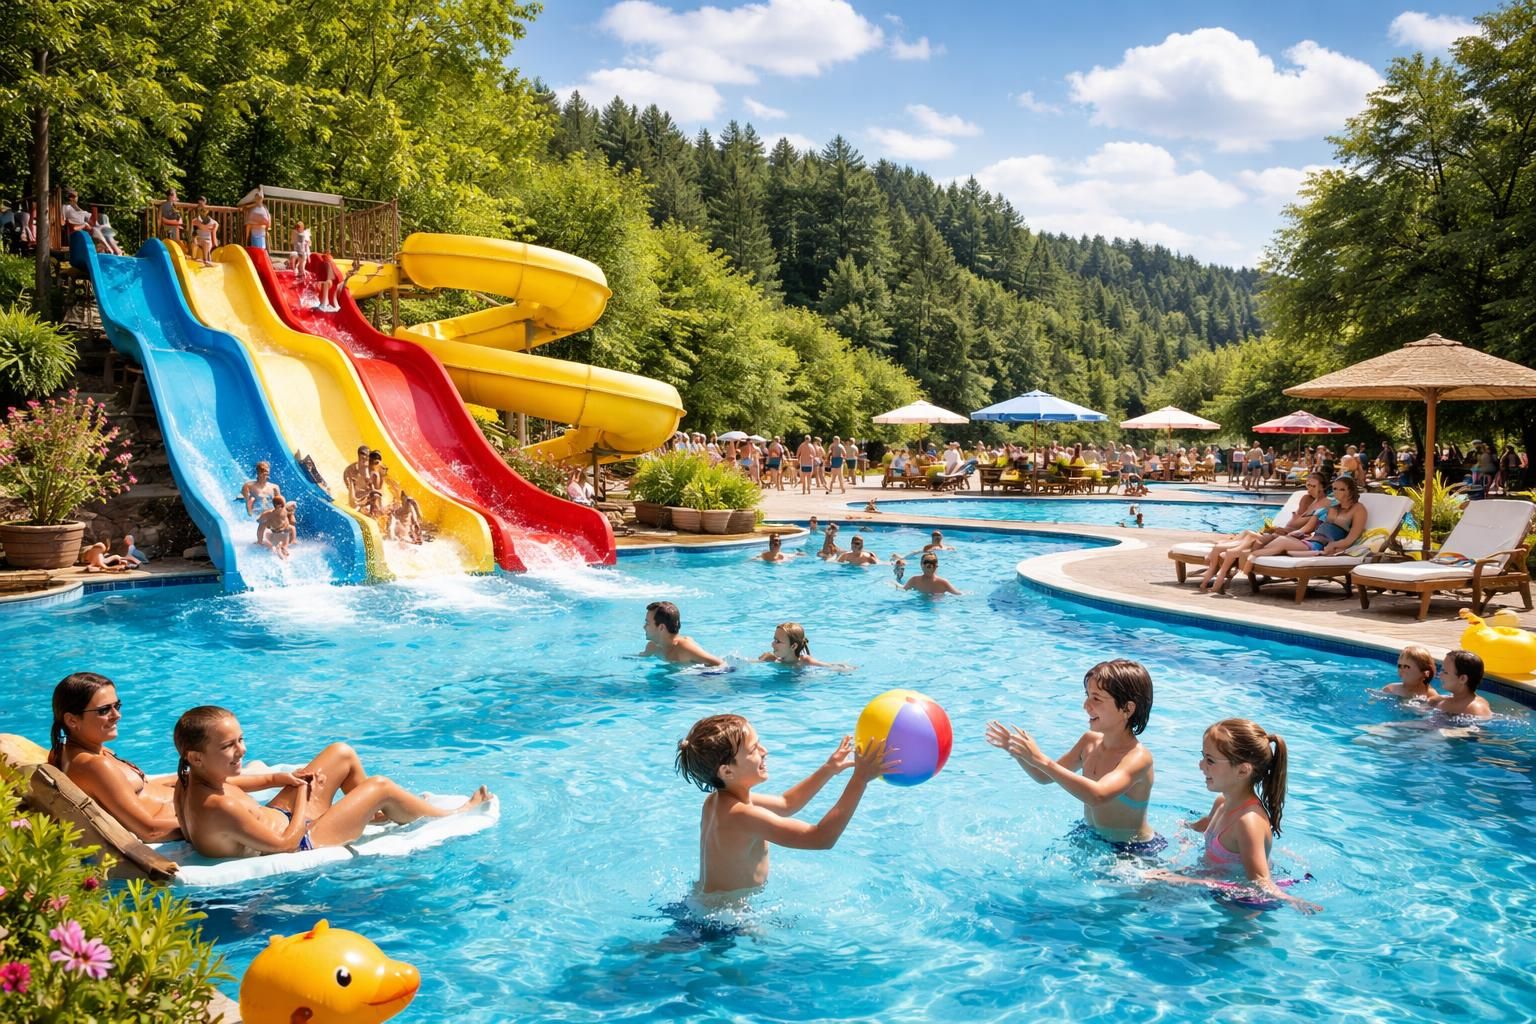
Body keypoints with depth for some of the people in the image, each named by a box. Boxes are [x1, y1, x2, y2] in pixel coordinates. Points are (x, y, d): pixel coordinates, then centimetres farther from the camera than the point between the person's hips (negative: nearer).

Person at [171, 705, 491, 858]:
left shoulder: (190, 780, -12)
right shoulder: (220, 807, -39)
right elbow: (286, 843, -30)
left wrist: (278, 778, 1)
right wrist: (304, 795, -16)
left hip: (277, 817, 9)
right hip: (301, 844, -9)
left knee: (342, 753, 14)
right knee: (381, 786, -6)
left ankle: (375, 814, 38)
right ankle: (451, 815, 20)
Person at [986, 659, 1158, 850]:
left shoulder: (1138, 757, -24)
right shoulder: (1089, 741, -1)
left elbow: (1098, 795, -42)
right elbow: (1045, 777, 10)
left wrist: (1041, 760, -40)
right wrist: (1015, 751, -9)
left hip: (1134, 852, -7)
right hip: (1091, 838, 7)